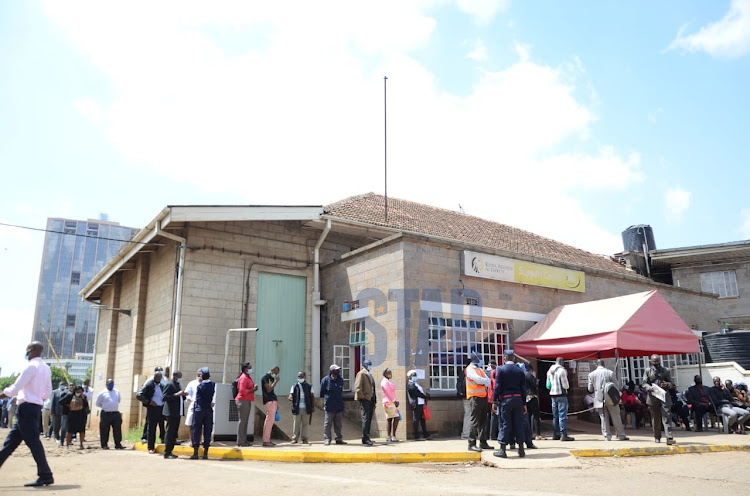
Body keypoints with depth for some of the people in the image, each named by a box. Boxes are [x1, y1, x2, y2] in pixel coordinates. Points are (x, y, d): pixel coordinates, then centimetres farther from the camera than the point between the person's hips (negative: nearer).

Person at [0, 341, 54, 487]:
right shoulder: (46, 368, 13)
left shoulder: (31, 366, -14)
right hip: (36, 407, 9)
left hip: (27, 407, -9)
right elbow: (48, 393, 15)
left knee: (33, 441, -7)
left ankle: (45, 476, -5)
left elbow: (15, 388, -14)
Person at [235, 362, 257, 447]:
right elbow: (242, 390, -21)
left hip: (247, 401, 10)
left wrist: (254, 388, 7)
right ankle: (240, 442, -4)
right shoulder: (243, 377, -13)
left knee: (245, 421, 13)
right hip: (243, 401, -10)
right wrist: (253, 390, -15)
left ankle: (244, 440, 19)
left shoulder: (248, 377, 18)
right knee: (242, 421, -7)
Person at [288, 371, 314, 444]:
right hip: (297, 409, 0)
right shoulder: (294, 386, 8)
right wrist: (290, 397, -23)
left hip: (306, 409, 0)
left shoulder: (309, 386, 7)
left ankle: (304, 439, 9)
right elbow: (291, 394, 1)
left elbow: (312, 397, 7)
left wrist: (313, 406, 0)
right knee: (296, 424, 1)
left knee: (305, 424, 3)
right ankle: (295, 439, 7)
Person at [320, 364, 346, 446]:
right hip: (329, 406, -4)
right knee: (327, 423, 0)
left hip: (339, 406, 4)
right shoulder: (325, 380, -8)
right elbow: (322, 393, 2)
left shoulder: (340, 380, 5)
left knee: (338, 424, 11)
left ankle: (339, 438, 18)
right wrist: (326, 398, 6)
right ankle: (327, 439, 7)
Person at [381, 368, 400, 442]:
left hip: (391, 402, 10)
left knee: (389, 420, 7)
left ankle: (389, 437, 7)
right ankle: (393, 436, -14)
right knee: (396, 418, -13)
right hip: (389, 402, -10)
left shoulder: (388, 381, 20)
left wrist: (396, 401, 10)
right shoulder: (385, 382, -11)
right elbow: (388, 393, -17)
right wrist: (394, 401, -12)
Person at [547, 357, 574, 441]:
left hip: (552, 394, 7)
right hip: (561, 394, -7)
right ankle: (563, 435, -8)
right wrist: (567, 386, 8)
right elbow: (566, 385, -12)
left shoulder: (549, 371, 10)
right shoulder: (562, 370, -12)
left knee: (555, 415, 14)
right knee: (562, 415, -6)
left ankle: (555, 434, 18)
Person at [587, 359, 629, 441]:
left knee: (604, 418, 8)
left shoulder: (591, 374, 1)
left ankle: (607, 436, 9)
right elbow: (617, 386, -1)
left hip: (599, 399, 1)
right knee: (616, 417, 8)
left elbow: (590, 390, 6)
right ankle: (621, 435, 14)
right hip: (611, 399, -1)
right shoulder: (610, 373, -4)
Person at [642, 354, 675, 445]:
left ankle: (669, 438, -16)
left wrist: (667, 384, -11)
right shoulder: (647, 371, 8)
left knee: (667, 417, -11)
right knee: (655, 418, 10)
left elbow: (671, 384, 12)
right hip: (653, 397, 0)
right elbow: (644, 383, 3)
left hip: (664, 397, 0)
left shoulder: (665, 371, 11)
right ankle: (657, 437, 23)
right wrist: (649, 387, -18)